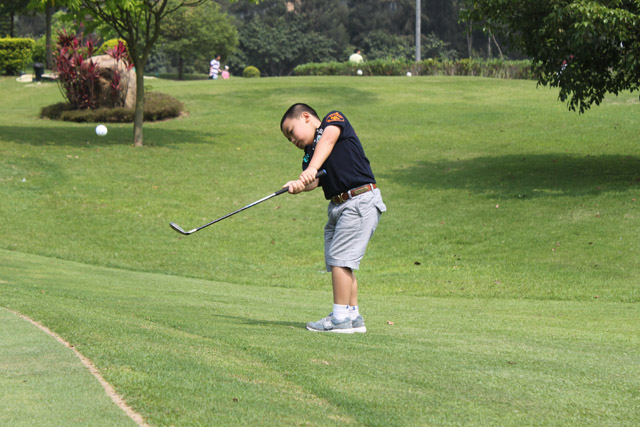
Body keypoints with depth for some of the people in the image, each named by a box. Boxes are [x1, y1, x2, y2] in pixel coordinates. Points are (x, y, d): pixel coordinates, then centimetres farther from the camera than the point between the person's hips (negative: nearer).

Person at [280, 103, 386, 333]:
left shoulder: (334, 118, 1)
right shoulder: (309, 153, 16)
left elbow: (329, 138, -21)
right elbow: (314, 181, -3)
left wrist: (312, 168, -35)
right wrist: (299, 185, -26)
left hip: (361, 200, -9)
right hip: (337, 207, 9)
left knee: (340, 258, -11)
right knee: (339, 262, 11)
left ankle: (341, 318, -7)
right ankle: (354, 316, 20)